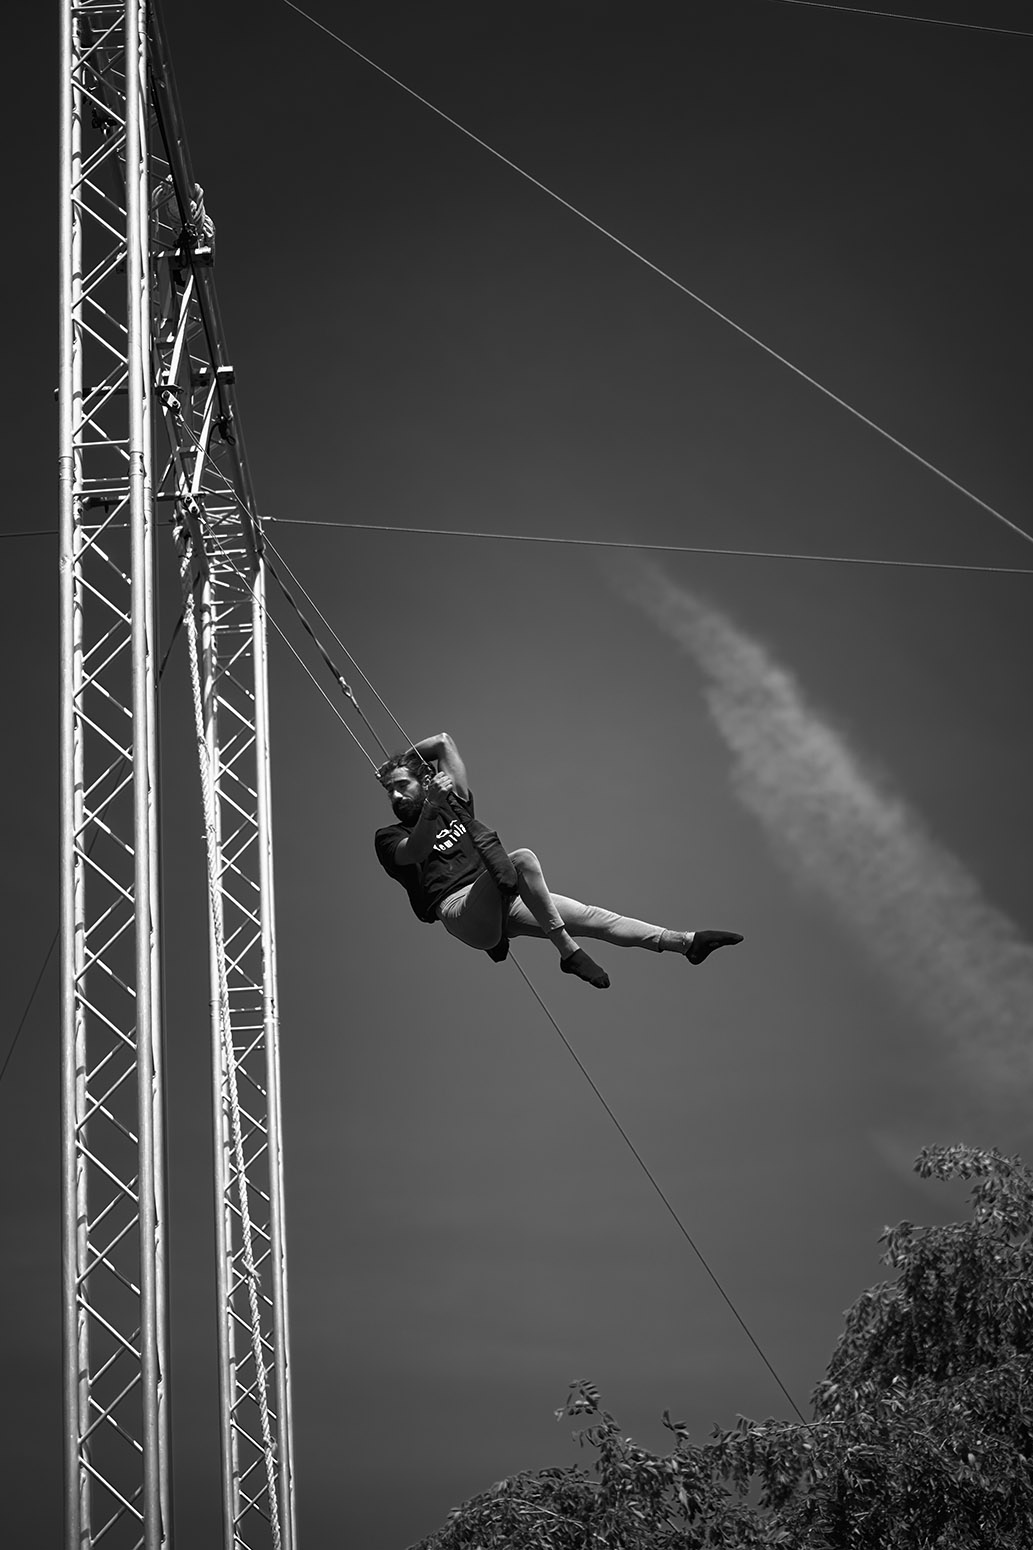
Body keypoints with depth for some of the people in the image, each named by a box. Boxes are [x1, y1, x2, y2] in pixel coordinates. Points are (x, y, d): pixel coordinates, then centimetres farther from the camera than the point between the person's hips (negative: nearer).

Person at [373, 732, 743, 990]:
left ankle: (685, 942, 0)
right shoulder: (389, 838, 10)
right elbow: (414, 852, -16)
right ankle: (567, 952, -32)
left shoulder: (455, 806, 23)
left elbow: (444, 741, 26)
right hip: (460, 910, -6)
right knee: (522, 860, -32)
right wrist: (431, 807, -29)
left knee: (589, 916, -3)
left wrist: (400, 760, 28)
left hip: (503, 906, 6)